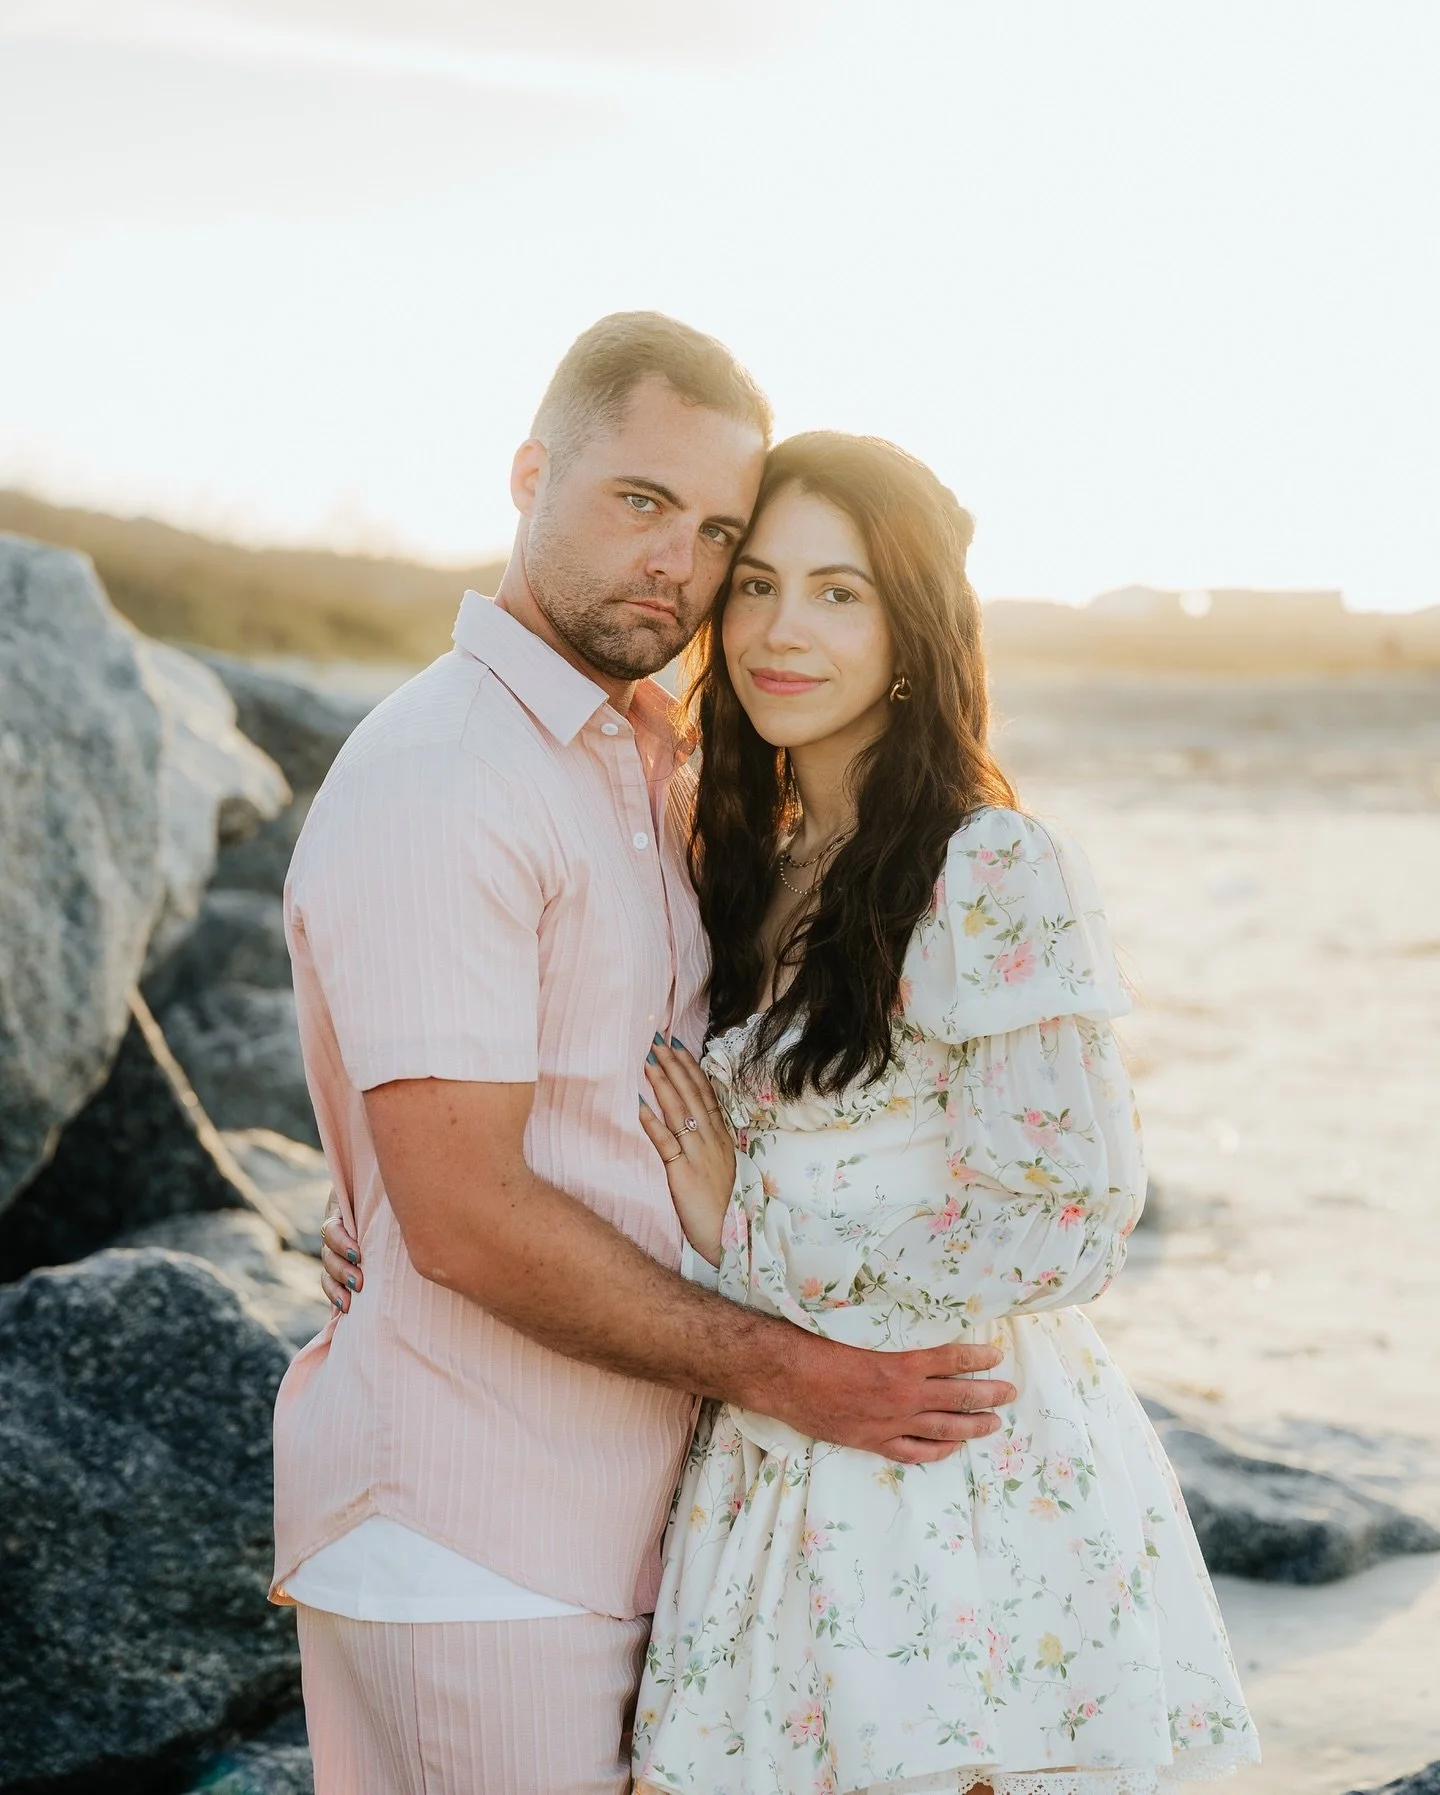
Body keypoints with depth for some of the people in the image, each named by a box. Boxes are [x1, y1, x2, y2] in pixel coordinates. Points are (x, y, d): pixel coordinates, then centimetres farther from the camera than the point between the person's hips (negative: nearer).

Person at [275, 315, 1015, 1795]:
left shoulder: (649, 758, 13)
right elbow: (466, 1216, -22)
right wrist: (782, 1372, -17)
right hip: (471, 1547, -9)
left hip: (613, 1507, 9)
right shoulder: (435, 785, -17)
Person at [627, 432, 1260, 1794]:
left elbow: (1065, 1228, -19)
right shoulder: (755, 866, 9)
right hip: (778, 1470, 7)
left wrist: (748, 1235, -11)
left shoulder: (995, 876, -15)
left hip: (966, 1499, -7)